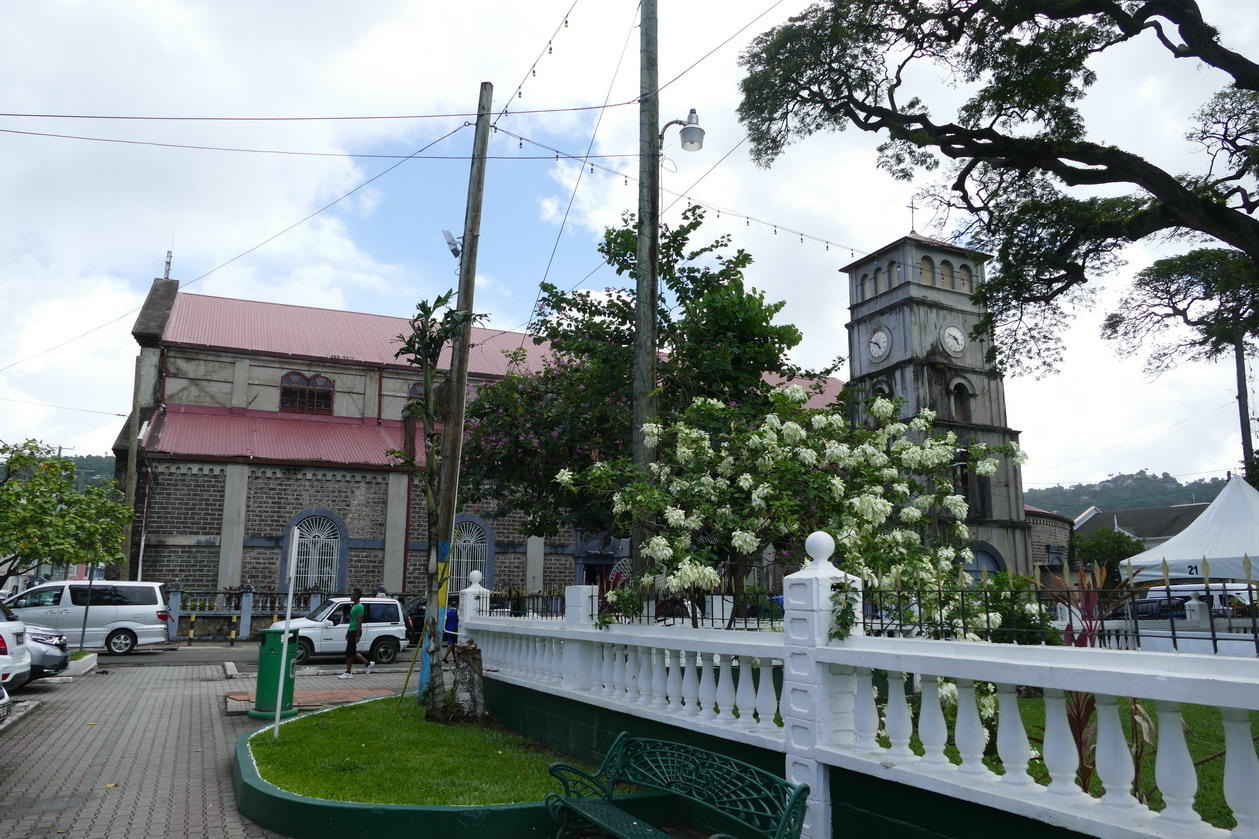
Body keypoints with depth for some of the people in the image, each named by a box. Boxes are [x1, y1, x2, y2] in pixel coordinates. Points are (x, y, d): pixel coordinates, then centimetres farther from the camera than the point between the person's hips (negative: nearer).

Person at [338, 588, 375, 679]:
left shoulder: (359, 607, -15)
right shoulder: (353, 606, 15)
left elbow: (359, 622, -19)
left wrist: (357, 635, -21)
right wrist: (348, 632, 23)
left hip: (355, 631, -10)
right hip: (351, 631, 10)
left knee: (349, 652, -4)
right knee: (352, 652, 13)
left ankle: (348, 673, 3)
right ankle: (368, 663, 21)